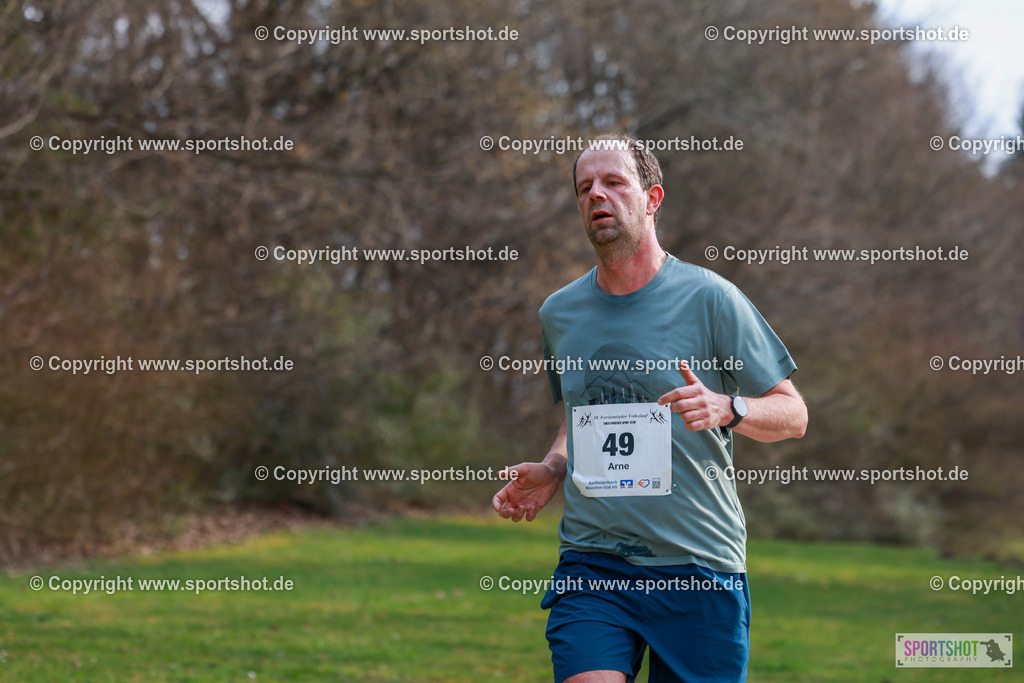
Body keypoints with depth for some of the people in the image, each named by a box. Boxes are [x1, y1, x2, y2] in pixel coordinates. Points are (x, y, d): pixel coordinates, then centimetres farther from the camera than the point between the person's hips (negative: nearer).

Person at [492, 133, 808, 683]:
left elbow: (792, 415, 2)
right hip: (590, 563, 2)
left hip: (700, 568, -2)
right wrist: (551, 472, 7)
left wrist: (725, 408, -18)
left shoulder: (708, 297, -2)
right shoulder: (559, 312, 11)